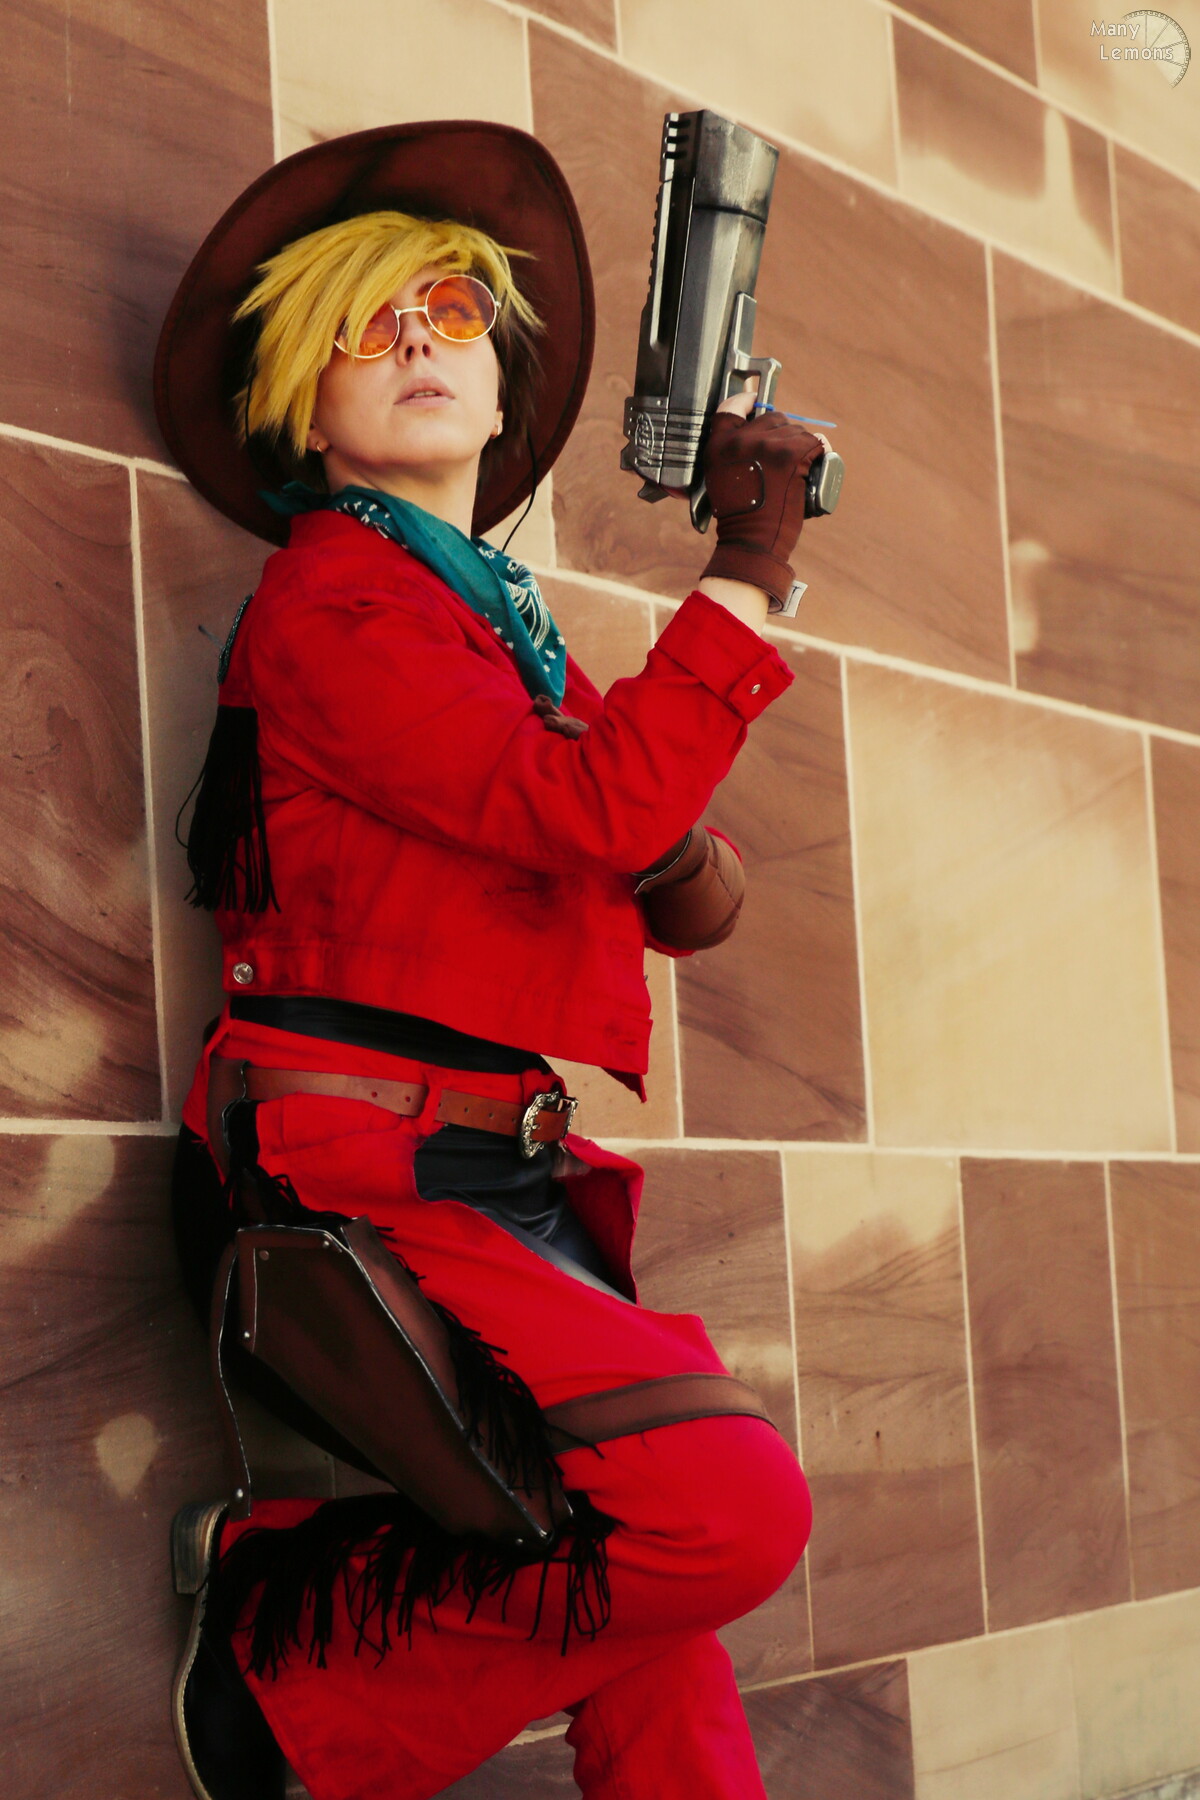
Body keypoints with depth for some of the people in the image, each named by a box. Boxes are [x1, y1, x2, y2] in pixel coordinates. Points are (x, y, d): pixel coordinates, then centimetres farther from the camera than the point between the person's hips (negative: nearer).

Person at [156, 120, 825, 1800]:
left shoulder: (513, 627, 23)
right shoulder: (325, 602, -5)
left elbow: (667, 882, 27)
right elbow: (595, 810, -18)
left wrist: (677, 854, 3)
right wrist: (749, 571, -10)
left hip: (514, 1200, 9)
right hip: (360, 1182, -9)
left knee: (656, 1608, 4)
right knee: (731, 1506, -24)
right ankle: (294, 1630, -7)